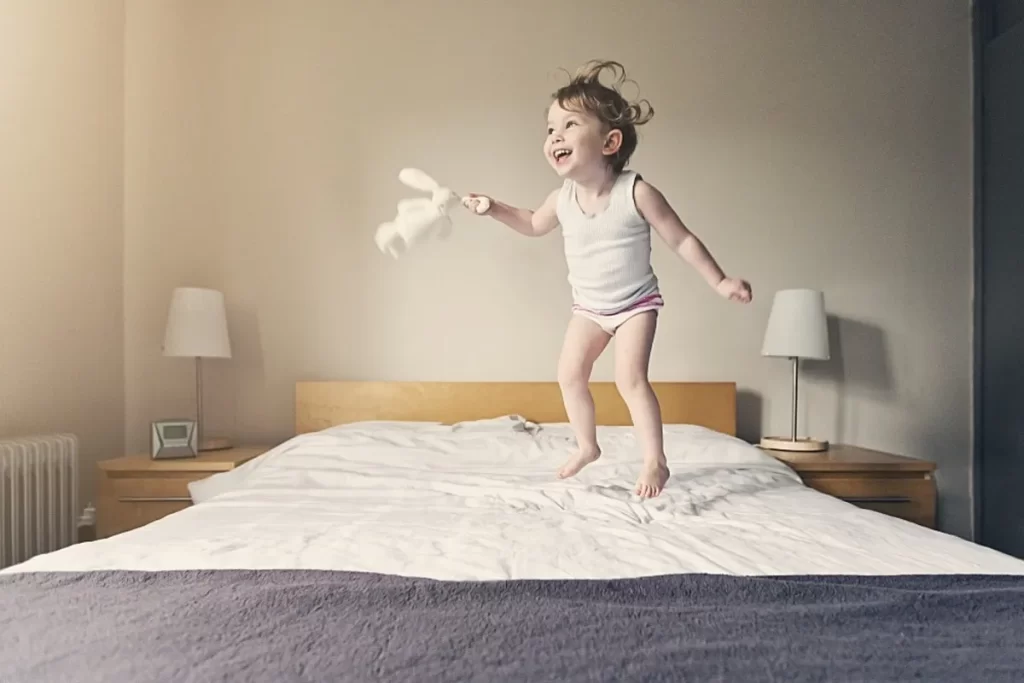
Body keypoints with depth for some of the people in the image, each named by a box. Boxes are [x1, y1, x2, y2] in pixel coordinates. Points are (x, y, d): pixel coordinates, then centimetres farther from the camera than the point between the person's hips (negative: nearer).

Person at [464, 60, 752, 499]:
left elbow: (682, 240, -13)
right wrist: (495, 209, 1)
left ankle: (655, 461, 0)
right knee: (569, 374, 4)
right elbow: (534, 225, 13)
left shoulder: (637, 192, -22)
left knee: (630, 377, -17)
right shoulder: (562, 199, -9)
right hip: (588, 307, 5)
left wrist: (720, 282, -15)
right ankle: (586, 446, 26)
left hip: (636, 303, -5)